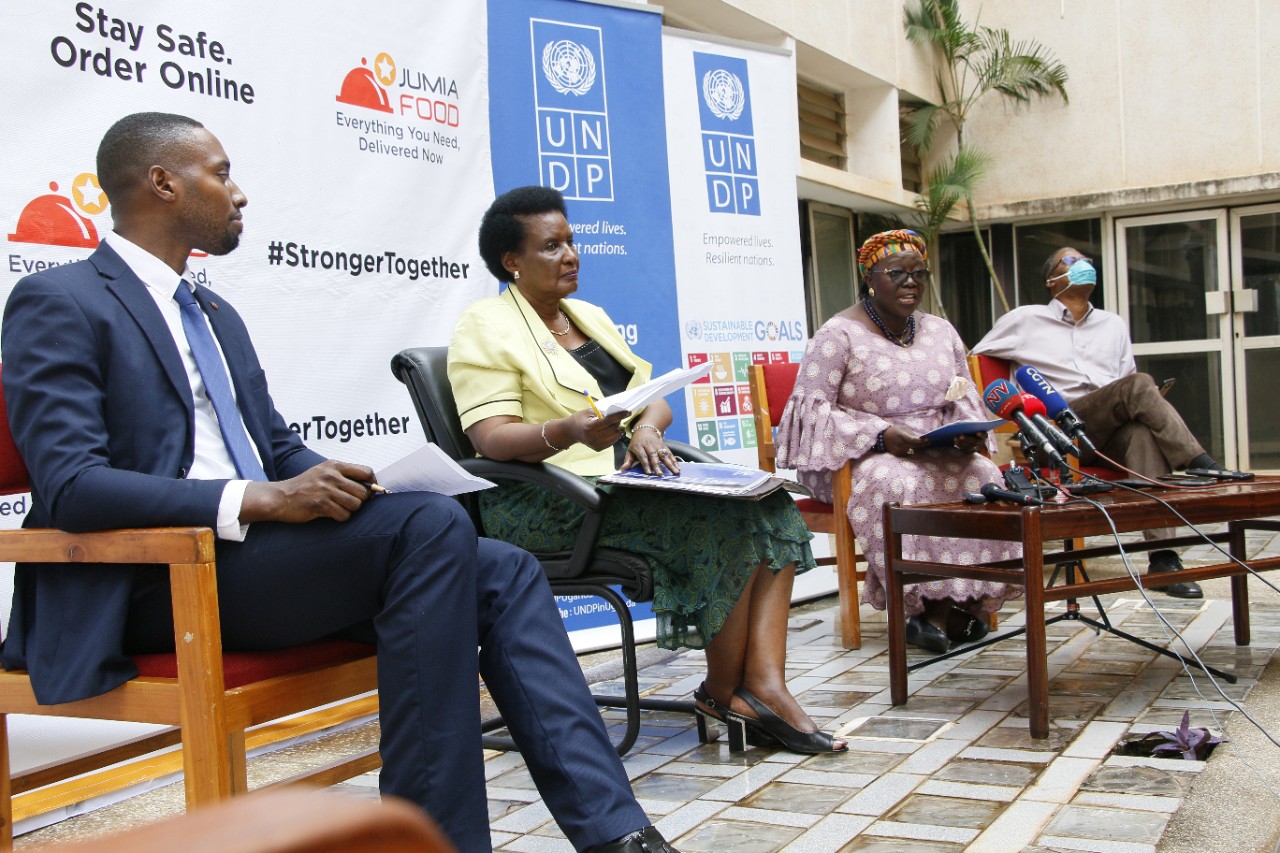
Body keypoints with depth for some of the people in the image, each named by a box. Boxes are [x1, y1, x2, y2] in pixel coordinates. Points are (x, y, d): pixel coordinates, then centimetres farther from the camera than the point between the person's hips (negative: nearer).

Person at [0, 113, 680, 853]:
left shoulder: (217, 315, 23)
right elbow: (71, 486, -16)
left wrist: (344, 483, -1)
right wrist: (263, 499, -26)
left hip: (249, 555, 8)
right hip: (151, 584, -8)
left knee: (504, 571, -12)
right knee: (430, 525, -28)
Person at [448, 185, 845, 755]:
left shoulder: (590, 316, 22)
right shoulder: (485, 328, -1)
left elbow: (656, 401, 17)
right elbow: (490, 437, -14)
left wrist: (647, 428, -8)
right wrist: (568, 431, -33)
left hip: (628, 472, 8)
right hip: (550, 499, -7)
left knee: (772, 509, -14)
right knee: (723, 519, -26)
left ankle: (766, 683, -24)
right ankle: (724, 692, -11)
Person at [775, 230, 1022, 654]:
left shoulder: (940, 331, 15)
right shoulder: (838, 334, -5)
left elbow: (965, 396, 18)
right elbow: (810, 408, -13)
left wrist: (967, 433, -8)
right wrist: (882, 436, -23)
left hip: (936, 455, 5)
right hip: (856, 460, -5)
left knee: (983, 476, -25)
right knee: (895, 484, -38)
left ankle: (944, 608, -22)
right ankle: (922, 602, -26)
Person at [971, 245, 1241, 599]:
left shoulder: (1114, 325, 29)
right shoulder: (1024, 320, 16)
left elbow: (1130, 399, 28)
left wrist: (1145, 410, 5)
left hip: (1112, 432, 3)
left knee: (1142, 431, -36)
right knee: (1139, 385, -29)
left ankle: (1163, 558, -44)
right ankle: (1207, 469, -29)